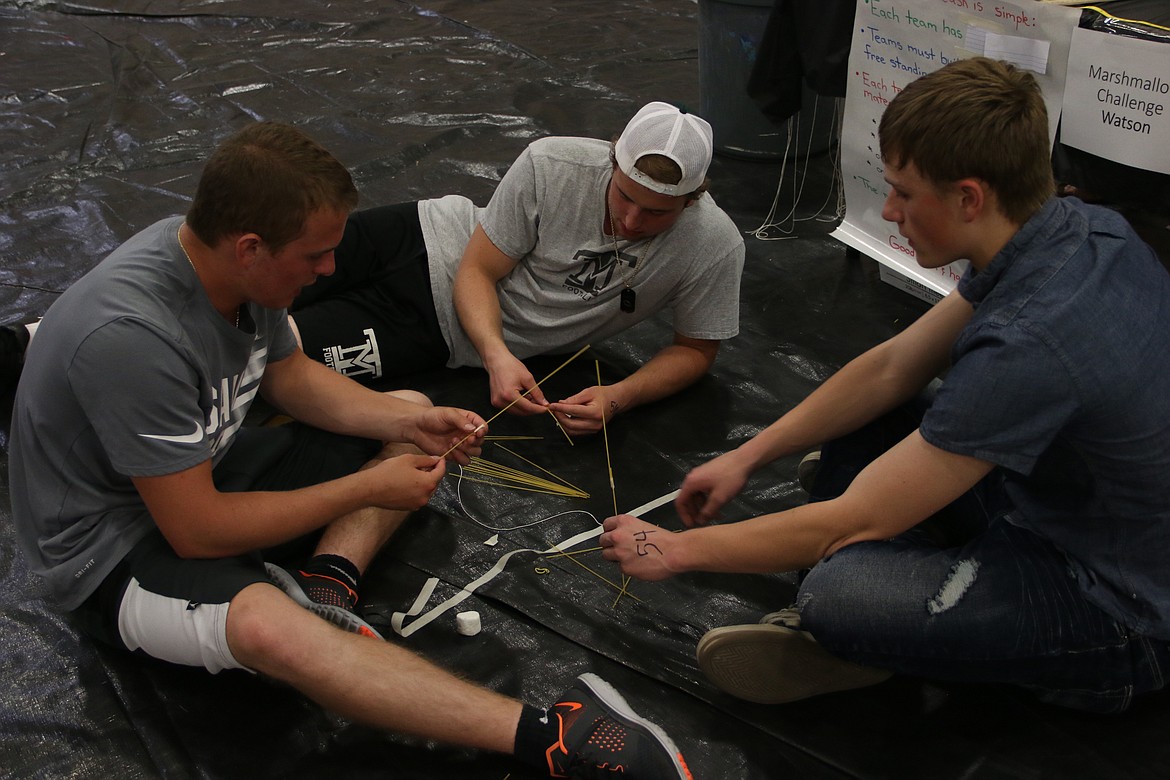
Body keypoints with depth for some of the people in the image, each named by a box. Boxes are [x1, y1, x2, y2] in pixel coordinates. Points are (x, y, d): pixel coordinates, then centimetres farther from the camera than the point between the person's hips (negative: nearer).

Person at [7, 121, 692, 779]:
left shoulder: (234, 262, -9)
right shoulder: (129, 333, -34)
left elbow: (289, 376, 9)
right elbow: (197, 530, -29)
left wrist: (412, 422, -5)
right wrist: (368, 489, -21)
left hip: (209, 466, 9)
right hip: (119, 548, -9)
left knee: (407, 413, 10)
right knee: (266, 624, -41)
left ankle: (328, 581, -15)